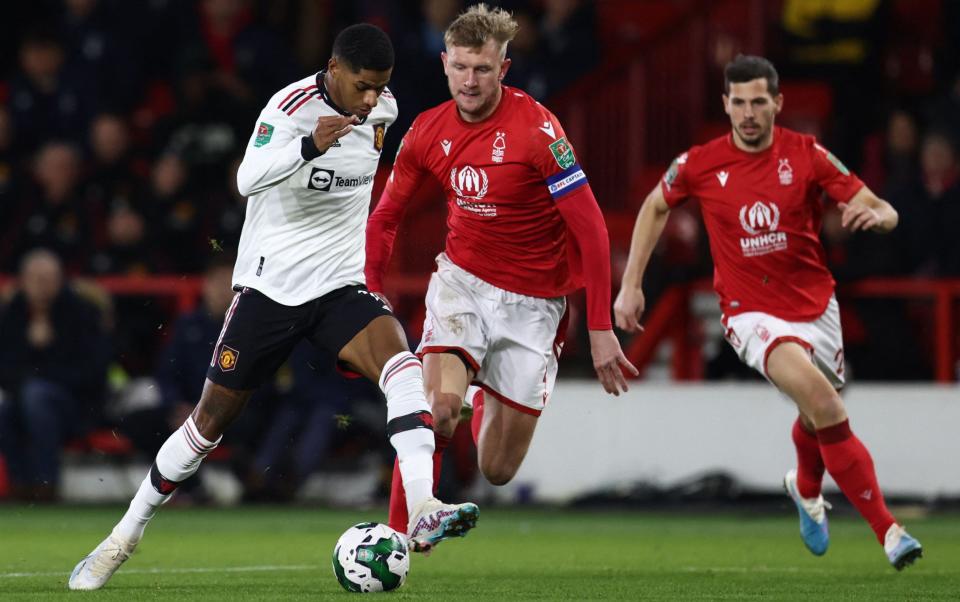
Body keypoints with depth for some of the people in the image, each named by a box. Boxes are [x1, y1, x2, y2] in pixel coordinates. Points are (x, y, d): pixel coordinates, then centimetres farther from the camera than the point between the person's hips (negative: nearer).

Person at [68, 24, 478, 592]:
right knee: (212, 417, 2)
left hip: (340, 286, 4)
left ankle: (423, 512, -36)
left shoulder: (382, 107, 3)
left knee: (400, 361, -26)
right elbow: (249, 178, -35)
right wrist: (311, 146, -50)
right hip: (270, 284, -4)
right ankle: (126, 534, 20)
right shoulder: (291, 106, -17)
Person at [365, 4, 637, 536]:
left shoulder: (536, 128, -17)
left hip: (532, 304, -2)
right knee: (438, 402, -28)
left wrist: (600, 329, -17)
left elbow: (589, 228, -15)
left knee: (497, 470, 3)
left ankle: (487, 413, 41)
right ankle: (398, 538, -15)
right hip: (462, 282, 2)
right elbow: (385, 217, 11)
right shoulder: (427, 131, -4)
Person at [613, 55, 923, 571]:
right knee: (819, 397, -27)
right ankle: (886, 528, -25)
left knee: (816, 419, 19)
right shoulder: (699, 165, -7)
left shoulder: (807, 155, -7)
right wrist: (631, 285, 9)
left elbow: (885, 213, -7)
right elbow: (655, 208, 13)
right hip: (752, 312, -3)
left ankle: (806, 488, 58)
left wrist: (875, 214, -32)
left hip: (816, 307, 3)